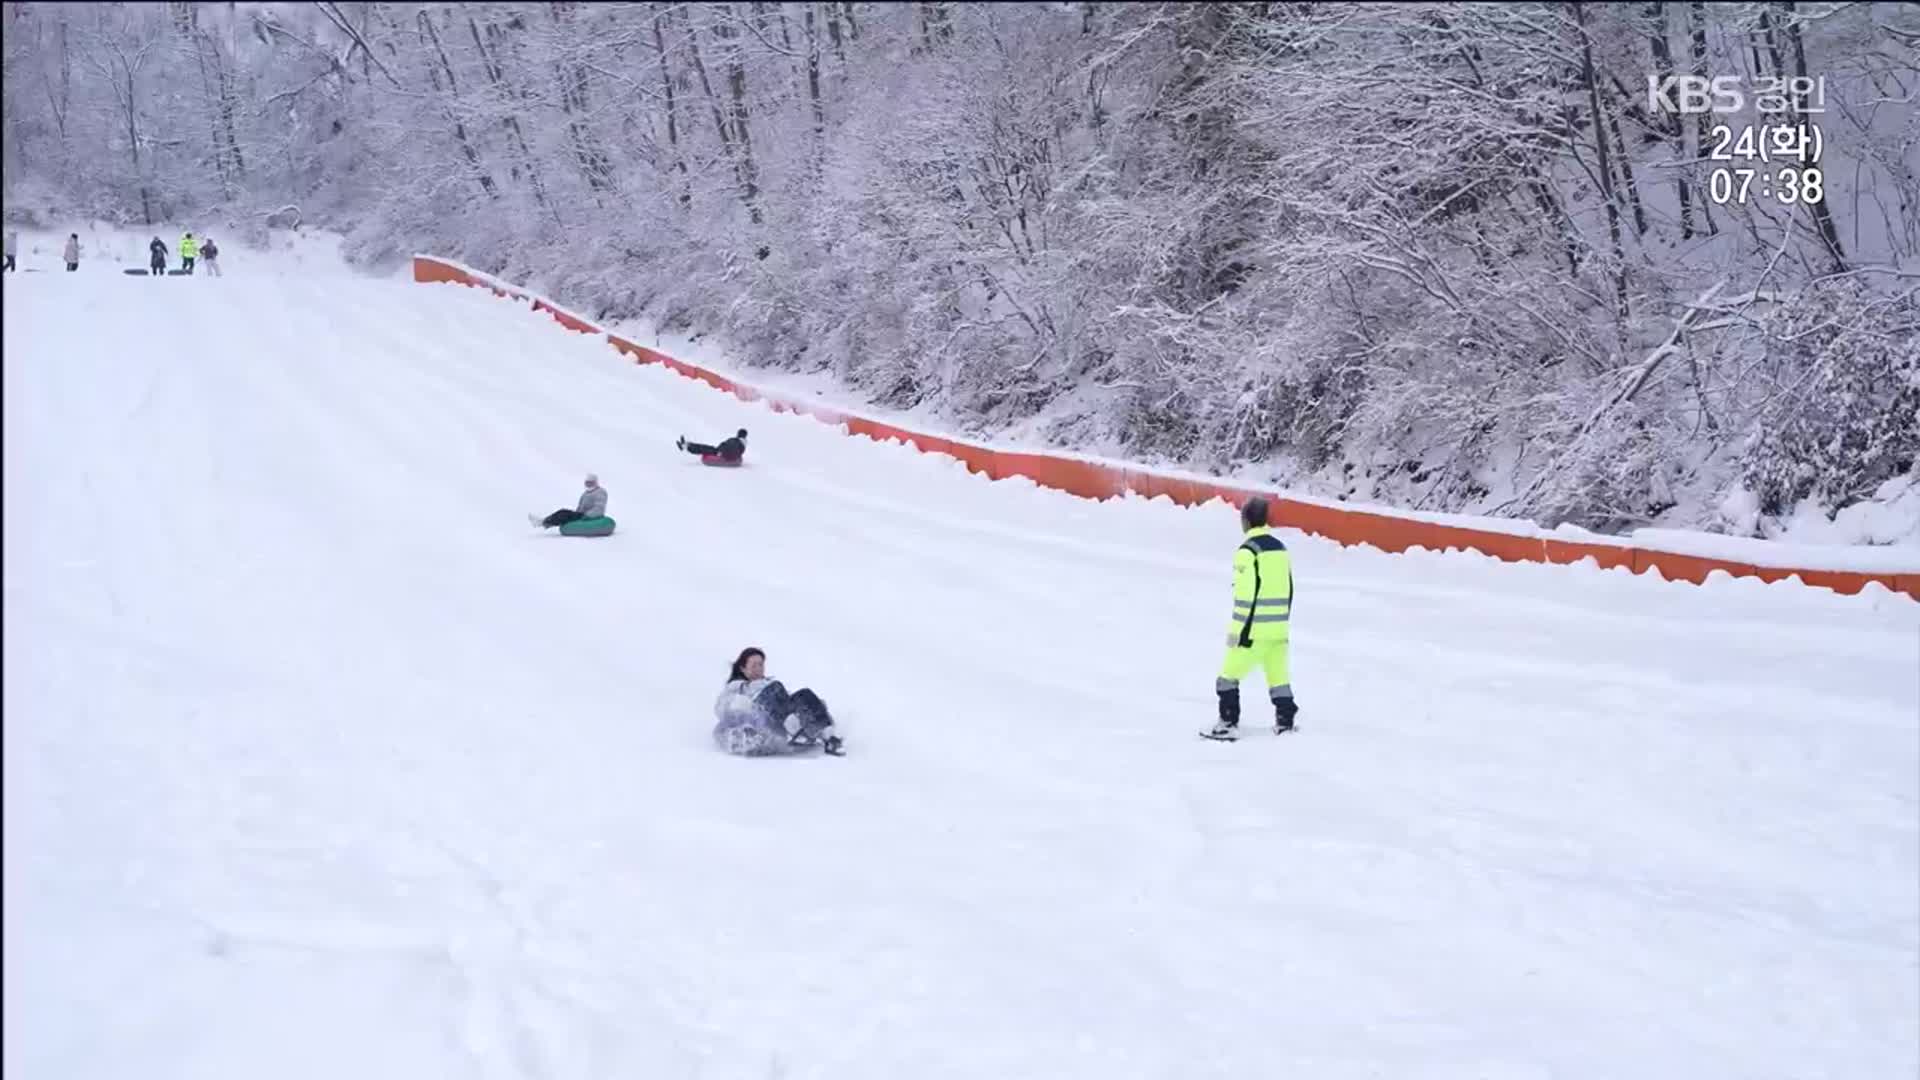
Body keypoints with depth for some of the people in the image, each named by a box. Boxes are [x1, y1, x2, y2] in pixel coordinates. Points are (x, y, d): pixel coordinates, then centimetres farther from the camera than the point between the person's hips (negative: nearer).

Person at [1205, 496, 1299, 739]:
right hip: (1279, 629, 7)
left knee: (1229, 675, 4)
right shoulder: (1281, 548, 9)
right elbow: (1288, 590, 14)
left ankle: (1229, 723, 1)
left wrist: (1240, 631, -14)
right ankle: (1285, 723, 12)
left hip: (1254, 629, -7)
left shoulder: (1247, 551, -13)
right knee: (1279, 676, 13)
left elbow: (1246, 594, -17)